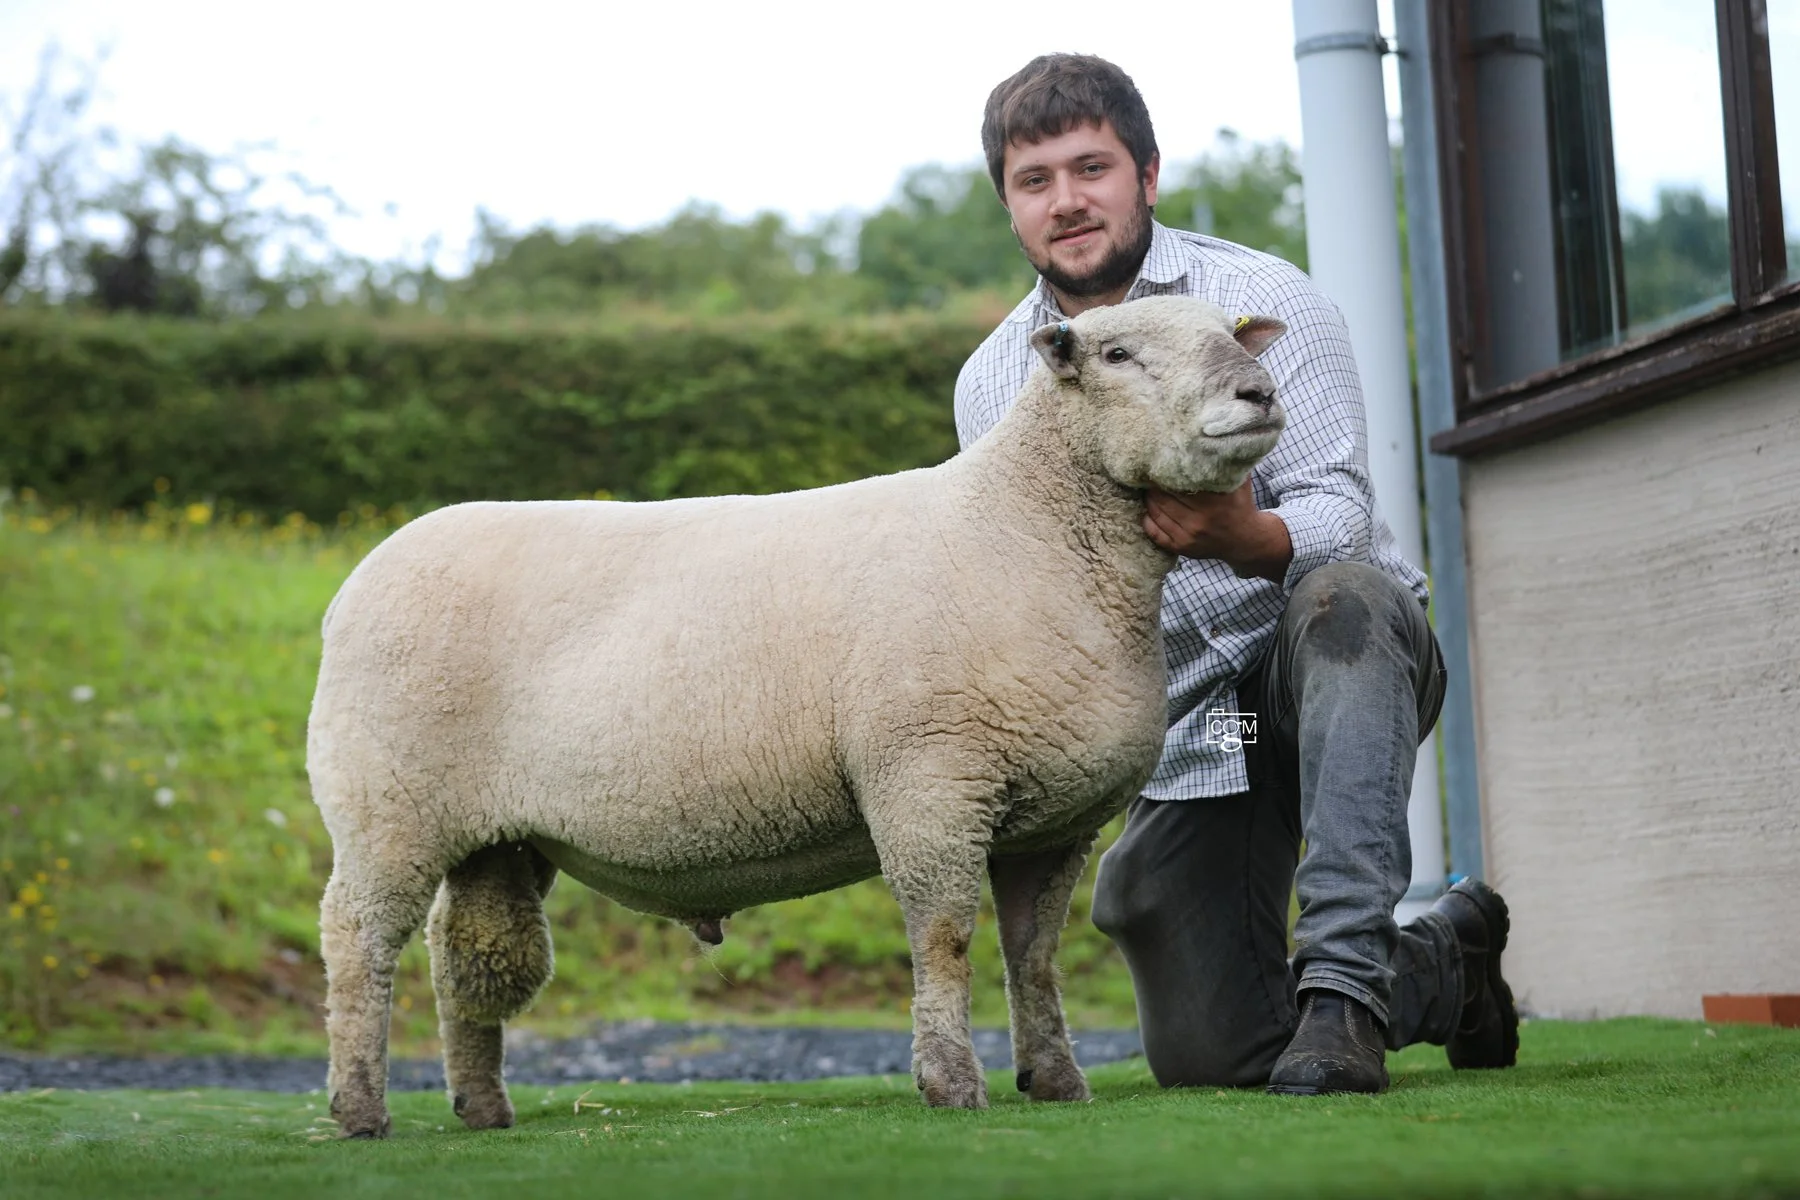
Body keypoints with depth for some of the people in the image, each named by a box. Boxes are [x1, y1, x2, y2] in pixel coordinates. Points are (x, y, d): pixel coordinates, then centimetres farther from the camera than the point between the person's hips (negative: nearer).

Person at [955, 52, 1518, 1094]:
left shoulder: (1262, 301, -9)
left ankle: (1345, 980, -38)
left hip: (1341, 662, -4)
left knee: (1341, 597, -40)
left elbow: (1339, 514, -19)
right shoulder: (990, 384, 4)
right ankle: (1445, 966, 24)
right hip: (1185, 727, 4)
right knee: (1206, 1053, -5)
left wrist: (1242, 537, -41)